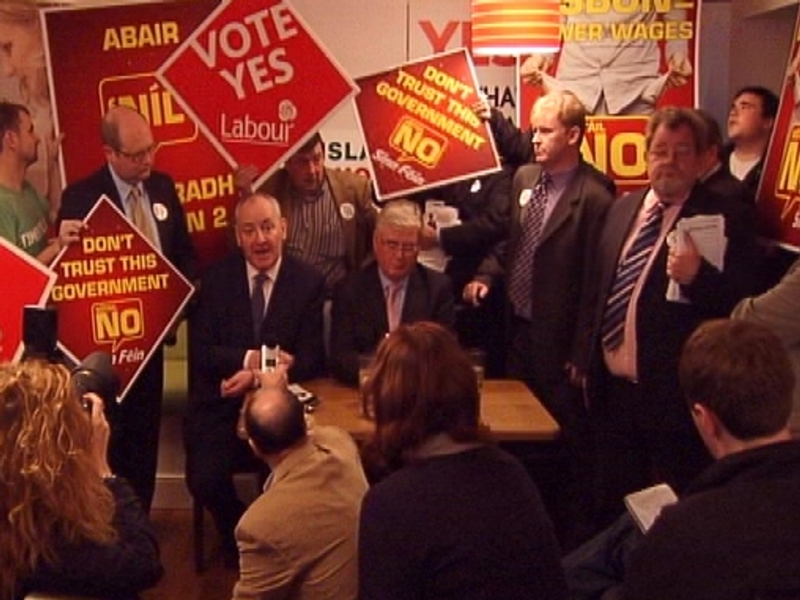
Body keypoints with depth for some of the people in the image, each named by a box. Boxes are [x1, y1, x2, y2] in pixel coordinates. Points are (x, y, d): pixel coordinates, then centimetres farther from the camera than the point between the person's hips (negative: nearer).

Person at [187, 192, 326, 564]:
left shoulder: (309, 281, 0)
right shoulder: (214, 278, 4)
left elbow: (311, 359, -5)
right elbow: (201, 352, -2)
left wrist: (258, 376, -20)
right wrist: (249, 358, -20)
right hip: (222, 404, 1)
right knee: (204, 480, -20)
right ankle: (239, 537, 14)